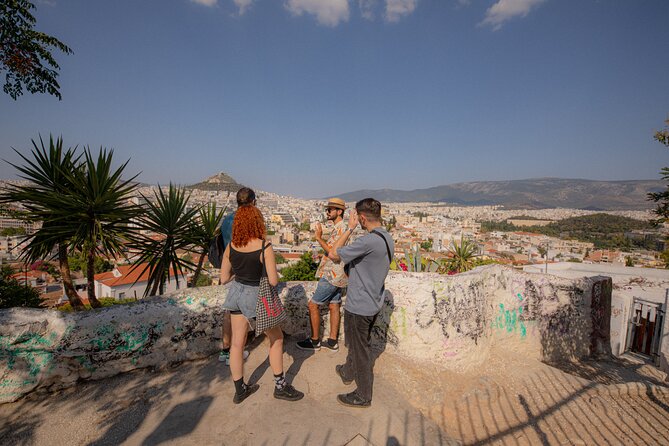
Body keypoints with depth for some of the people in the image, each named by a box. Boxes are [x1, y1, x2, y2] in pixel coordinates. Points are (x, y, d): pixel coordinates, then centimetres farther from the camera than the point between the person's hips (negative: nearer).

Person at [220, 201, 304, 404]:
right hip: (256, 297, -5)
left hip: (236, 293, 6)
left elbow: (224, 278, 0)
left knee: (237, 343, 16)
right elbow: (273, 281, -20)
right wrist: (274, 273, 1)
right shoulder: (264, 247, -22)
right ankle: (280, 386, 28)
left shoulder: (230, 247, -6)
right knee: (277, 338, 16)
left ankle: (240, 389, 34)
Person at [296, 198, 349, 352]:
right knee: (334, 306, 13)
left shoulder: (341, 228, -18)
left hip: (332, 275, -10)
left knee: (313, 305, -1)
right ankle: (333, 341, 23)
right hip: (336, 275, 10)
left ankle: (314, 341, 12)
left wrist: (319, 238, -20)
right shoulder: (339, 228, 14)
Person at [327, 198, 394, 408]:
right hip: (373, 302, 9)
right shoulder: (388, 238, 1)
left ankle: (363, 396, 30)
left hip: (359, 306, -9)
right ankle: (348, 372, 51)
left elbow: (333, 254, -20)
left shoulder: (368, 241, -29)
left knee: (360, 349, 10)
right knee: (356, 342, 28)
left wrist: (350, 228, -16)